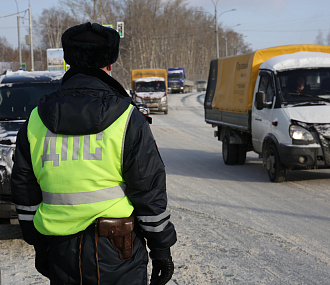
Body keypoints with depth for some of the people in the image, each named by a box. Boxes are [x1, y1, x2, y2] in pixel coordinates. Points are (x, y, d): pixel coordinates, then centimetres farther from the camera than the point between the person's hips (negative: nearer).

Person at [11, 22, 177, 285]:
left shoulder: (36, 121, 4)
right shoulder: (127, 120, -7)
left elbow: (26, 198, 10)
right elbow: (150, 194, -6)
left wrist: (40, 247, 20)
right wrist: (161, 249, 4)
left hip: (62, 256, 3)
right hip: (117, 257, -3)